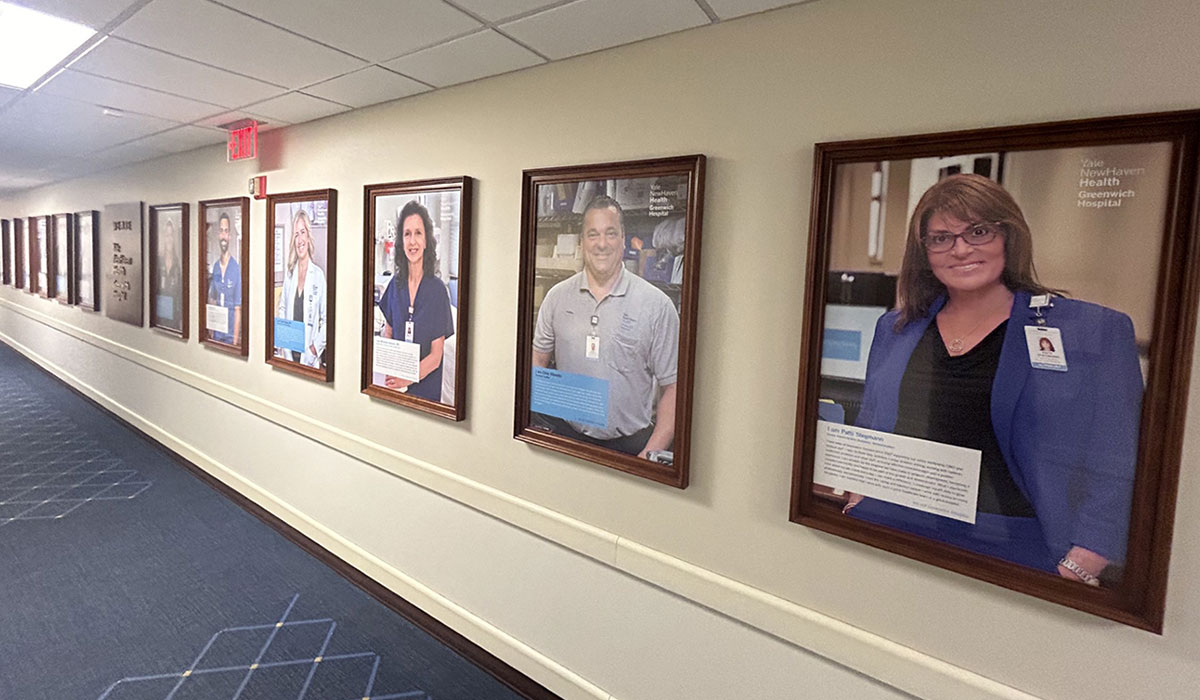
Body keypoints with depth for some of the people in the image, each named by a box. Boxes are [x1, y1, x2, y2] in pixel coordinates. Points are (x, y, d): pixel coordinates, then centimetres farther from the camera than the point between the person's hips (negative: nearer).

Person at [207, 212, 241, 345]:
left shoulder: (236, 268, -13)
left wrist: (235, 341, -14)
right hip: (216, 333, 5)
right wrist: (210, 332, 6)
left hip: (230, 334, -5)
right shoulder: (215, 266, 5)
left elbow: (238, 309, -12)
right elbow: (212, 300, 12)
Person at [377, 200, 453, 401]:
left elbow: (436, 356, -10)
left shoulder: (437, 290, -11)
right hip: (395, 386, 3)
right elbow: (387, 334, 10)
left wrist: (408, 378, -21)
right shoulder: (395, 284, 1)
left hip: (425, 389, -3)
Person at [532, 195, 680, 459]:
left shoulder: (656, 304, -3)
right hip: (565, 432, 2)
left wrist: (654, 450, -12)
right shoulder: (557, 296, 8)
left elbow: (672, 385, -2)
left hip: (630, 442, -2)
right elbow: (539, 359, 16)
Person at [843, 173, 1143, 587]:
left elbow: (1114, 471, -6)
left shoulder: (1094, 332, -2)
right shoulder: (895, 329, 9)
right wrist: (855, 510, 4)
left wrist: (1077, 571, -14)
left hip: (1014, 551, -3)